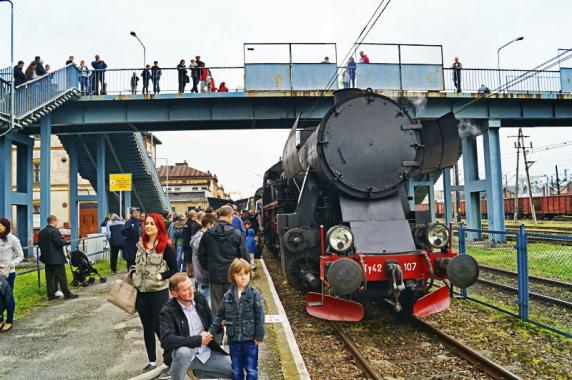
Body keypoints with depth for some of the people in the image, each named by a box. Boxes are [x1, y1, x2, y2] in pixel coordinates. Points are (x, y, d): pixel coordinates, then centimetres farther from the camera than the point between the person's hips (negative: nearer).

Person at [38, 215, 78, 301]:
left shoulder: (41, 232, 8)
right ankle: (67, 294, 6)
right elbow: (59, 243, -20)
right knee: (62, 277, 0)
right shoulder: (55, 231, -17)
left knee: (49, 278, 11)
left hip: (46, 258, 8)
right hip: (57, 258, -8)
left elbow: (39, 243, 12)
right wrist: (67, 242, -3)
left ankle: (51, 295, 15)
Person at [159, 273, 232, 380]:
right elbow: (166, 340, -28)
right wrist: (198, 340, -25)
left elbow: (211, 322, 11)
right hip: (183, 355, -4)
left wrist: (207, 334, -11)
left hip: (206, 353, 5)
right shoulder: (167, 311, -16)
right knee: (184, 352, -39)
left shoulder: (199, 298, -2)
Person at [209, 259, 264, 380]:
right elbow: (220, 315, 8)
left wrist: (259, 336, -10)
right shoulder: (228, 296, 0)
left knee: (251, 370, 7)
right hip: (234, 339, 3)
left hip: (251, 339, -3)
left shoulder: (254, 294, -9)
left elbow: (260, 317, -9)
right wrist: (212, 331, 4)